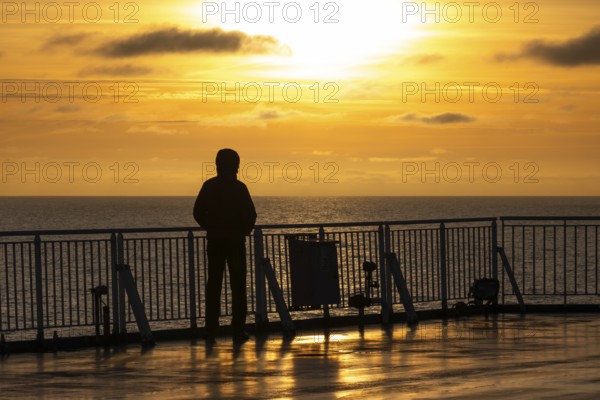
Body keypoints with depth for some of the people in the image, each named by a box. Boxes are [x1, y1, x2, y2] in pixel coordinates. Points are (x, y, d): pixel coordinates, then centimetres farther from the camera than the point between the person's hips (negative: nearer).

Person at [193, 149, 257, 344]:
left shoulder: (209, 186, 1)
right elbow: (250, 215, -13)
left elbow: (198, 213, 1)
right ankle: (238, 330, -1)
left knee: (213, 285, 9)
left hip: (214, 242, 3)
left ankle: (211, 331, 6)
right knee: (238, 285, 3)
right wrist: (245, 230, 7)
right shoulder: (239, 188, -9)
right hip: (235, 241, -3)